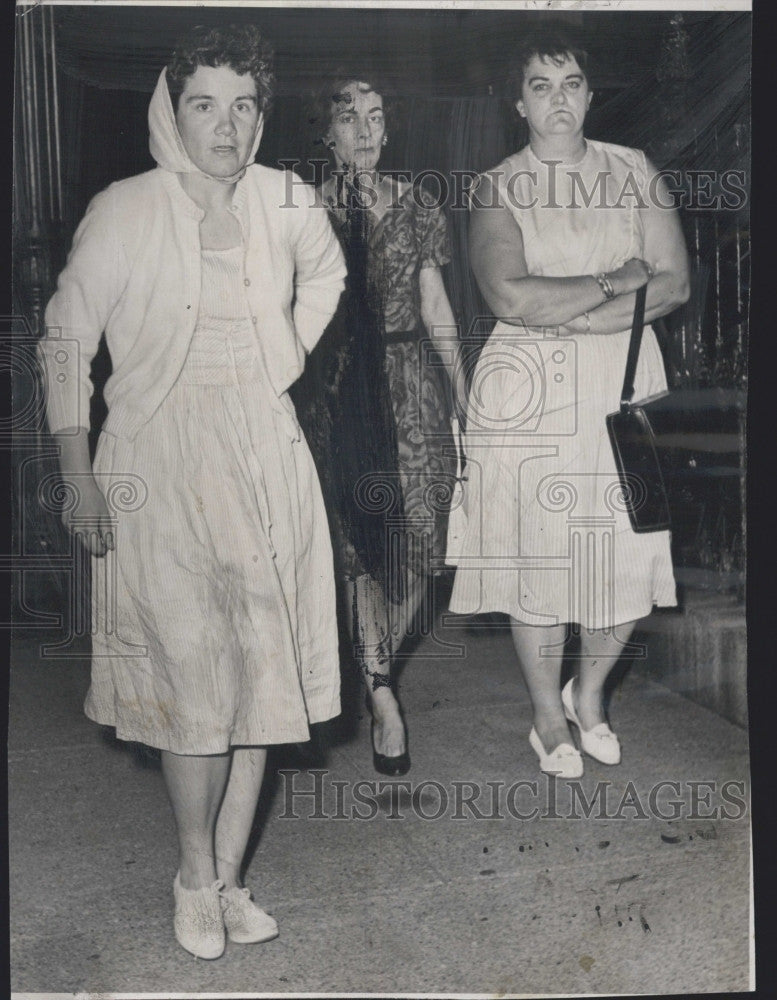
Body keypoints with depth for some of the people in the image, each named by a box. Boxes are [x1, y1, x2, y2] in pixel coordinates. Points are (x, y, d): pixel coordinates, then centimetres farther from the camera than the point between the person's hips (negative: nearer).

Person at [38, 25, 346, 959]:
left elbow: (326, 273, 25)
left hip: (266, 462, 4)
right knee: (194, 676, -5)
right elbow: (66, 339, -2)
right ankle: (194, 872, 21)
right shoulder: (123, 212, -7)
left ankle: (229, 877, 23)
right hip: (160, 469, -4)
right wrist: (78, 478, -7)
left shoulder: (286, 201, 3)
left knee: (263, 671, 6)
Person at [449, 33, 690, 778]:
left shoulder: (633, 172, 9)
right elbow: (510, 297, -14)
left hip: (623, 385, 3)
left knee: (629, 558, 1)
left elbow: (674, 284, -1)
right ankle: (548, 718, 23)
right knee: (539, 558, 1)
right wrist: (614, 281, -9)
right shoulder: (496, 188, 2)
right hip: (530, 391, -2)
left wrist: (568, 318, -12)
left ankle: (589, 694, 29)